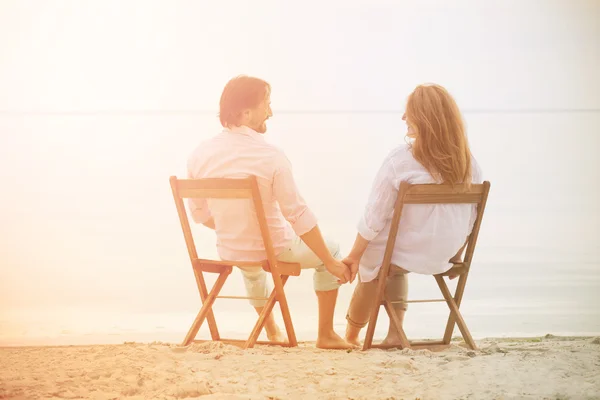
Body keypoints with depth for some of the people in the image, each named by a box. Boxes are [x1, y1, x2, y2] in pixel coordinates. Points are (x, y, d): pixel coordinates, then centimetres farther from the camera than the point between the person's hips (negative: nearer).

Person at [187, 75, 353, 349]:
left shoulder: (199, 155, -9)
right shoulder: (271, 156, -22)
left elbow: (199, 212, 4)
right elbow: (298, 215, -20)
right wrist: (331, 263, -10)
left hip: (228, 253, 5)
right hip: (274, 252, -5)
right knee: (330, 251, 25)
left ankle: (272, 332, 54)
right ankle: (326, 335, 28)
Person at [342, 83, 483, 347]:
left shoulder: (400, 160, -20)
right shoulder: (468, 162, -6)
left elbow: (374, 219, -15)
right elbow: (471, 219, 3)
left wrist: (354, 256, -3)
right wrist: (456, 255, 19)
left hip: (406, 253, -5)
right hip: (445, 258, 5)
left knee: (369, 265, 27)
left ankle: (351, 334, 39)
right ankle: (395, 332, 25)